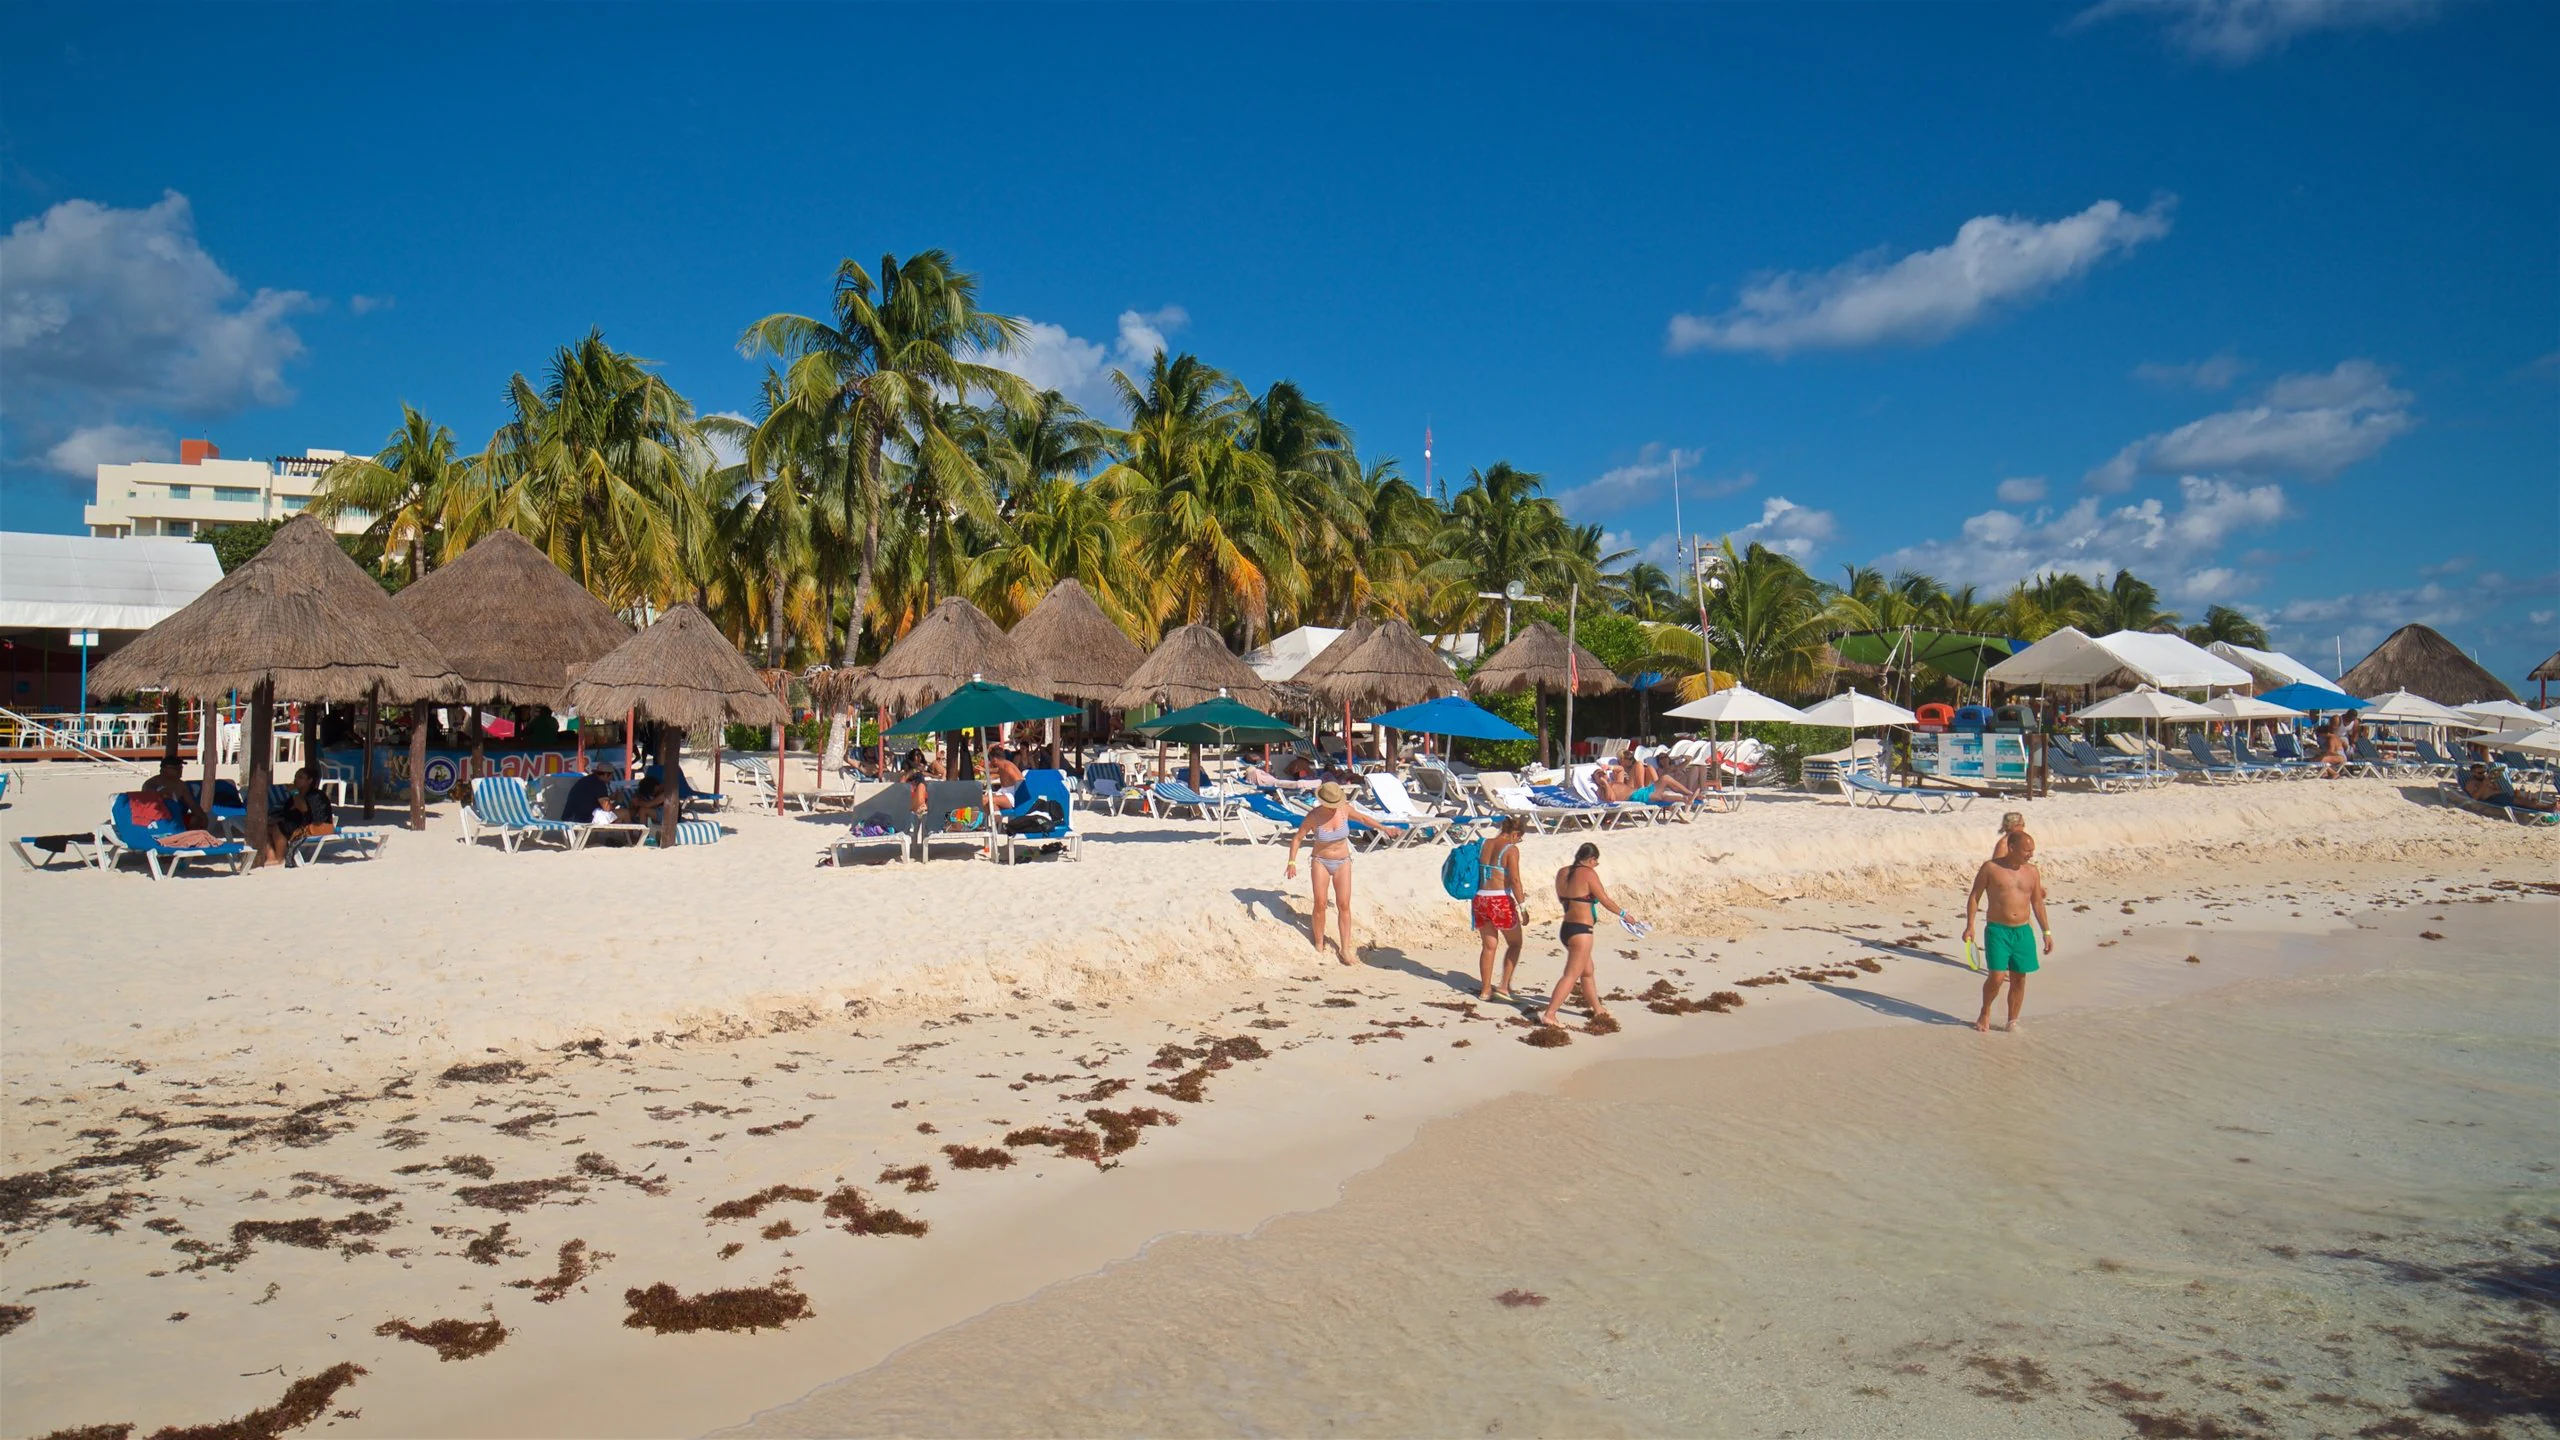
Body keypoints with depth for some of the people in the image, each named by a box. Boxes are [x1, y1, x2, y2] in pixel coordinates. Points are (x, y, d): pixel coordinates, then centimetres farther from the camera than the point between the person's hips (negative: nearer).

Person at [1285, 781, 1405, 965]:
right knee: (1320, 904, -7)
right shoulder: (1313, 816, -17)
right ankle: (1319, 946, 7)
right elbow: (1297, 838, -8)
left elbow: (1363, 818, 10)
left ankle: (1346, 949, -1)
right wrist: (1292, 862, -18)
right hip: (1321, 862, -2)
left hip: (1342, 863, 2)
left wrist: (1385, 828, 14)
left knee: (1344, 905, -4)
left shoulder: (1345, 809, -9)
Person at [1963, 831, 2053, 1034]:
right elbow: (1974, 896, 0)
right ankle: (1985, 1012, 14)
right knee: (1997, 977, -11)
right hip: (1997, 930, -4)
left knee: (2019, 979, 6)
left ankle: (2013, 1021, 20)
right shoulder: (1990, 867, -4)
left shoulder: (2031, 871, 7)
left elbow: (2037, 902, 15)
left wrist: (2047, 932, 13)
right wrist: (1970, 925, -5)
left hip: (2023, 932, 4)